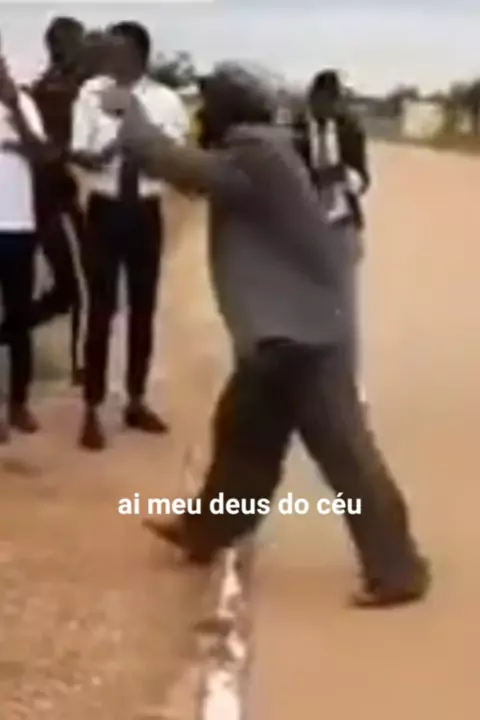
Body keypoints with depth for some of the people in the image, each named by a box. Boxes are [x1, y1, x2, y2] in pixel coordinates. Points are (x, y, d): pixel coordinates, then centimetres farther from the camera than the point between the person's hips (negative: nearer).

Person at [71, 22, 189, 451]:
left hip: (146, 211, 2)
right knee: (101, 309, 0)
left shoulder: (165, 100, -4)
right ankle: (92, 411, 10)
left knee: (144, 308, 11)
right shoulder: (92, 93, -5)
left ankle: (136, 402, 27)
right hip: (104, 209, -2)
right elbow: (78, 153, -7)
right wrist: (95, 157, -29)